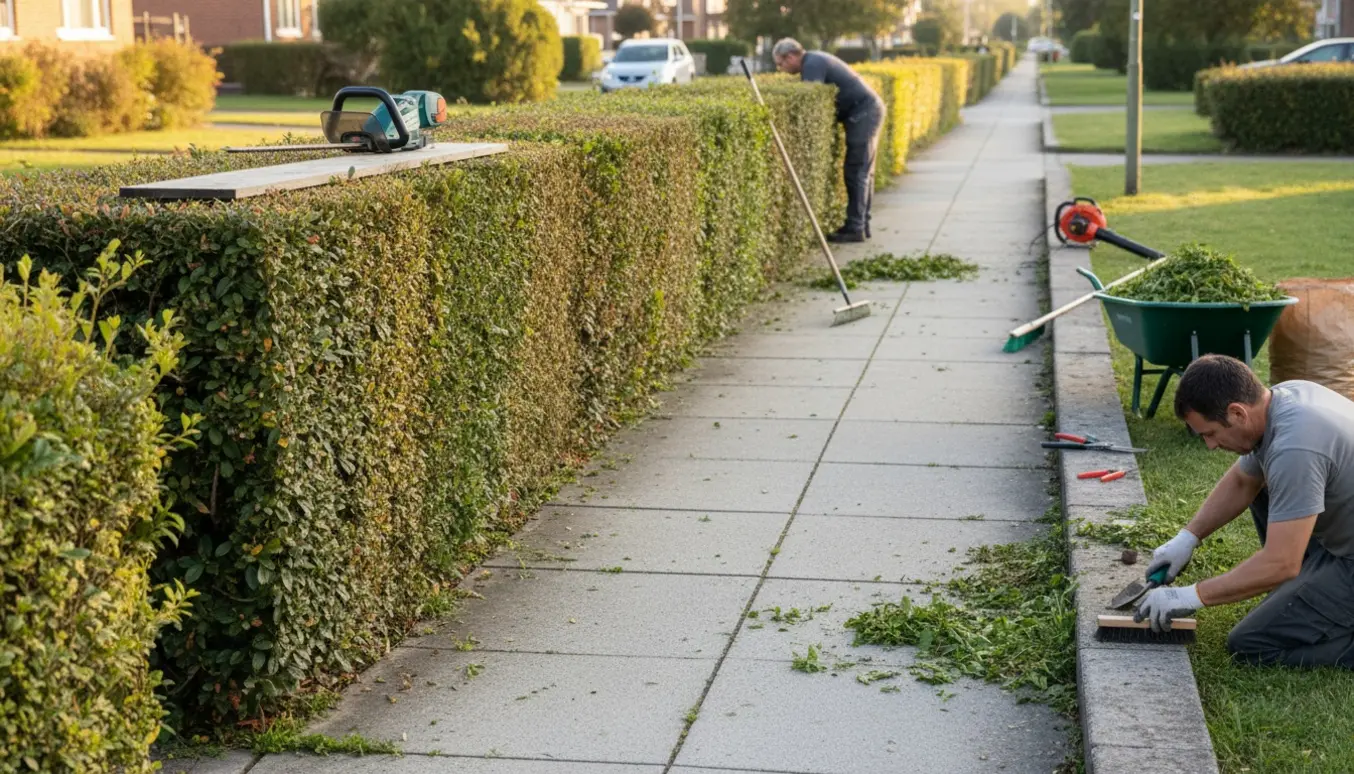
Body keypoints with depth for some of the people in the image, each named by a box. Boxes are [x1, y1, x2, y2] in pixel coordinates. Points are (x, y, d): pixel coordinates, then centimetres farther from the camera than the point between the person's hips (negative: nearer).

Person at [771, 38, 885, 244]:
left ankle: (855, 229, -7)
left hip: (863, 113, -10)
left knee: (856, 173, -8)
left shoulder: (812, 65, -16)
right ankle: (861, 225, 18)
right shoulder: (814, 61, 15)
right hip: (869, 111, 10)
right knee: (863, 173, 13)